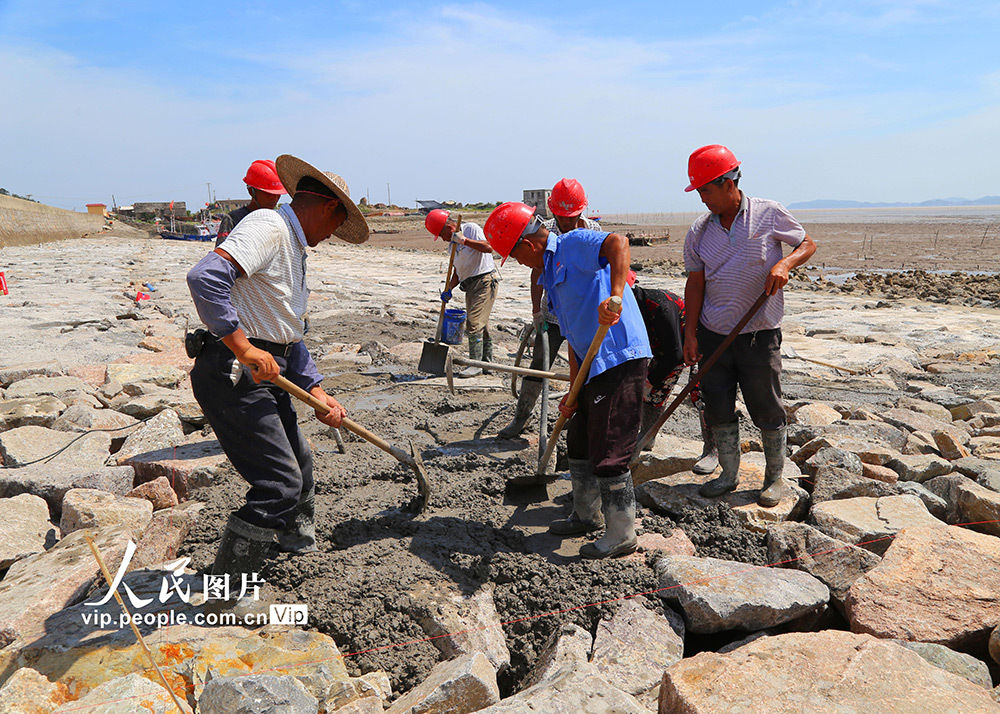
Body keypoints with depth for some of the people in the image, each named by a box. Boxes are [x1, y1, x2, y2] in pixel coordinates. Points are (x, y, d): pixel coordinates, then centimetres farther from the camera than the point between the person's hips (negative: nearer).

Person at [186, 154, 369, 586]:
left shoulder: (294, 248, 20)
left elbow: (291, 338, 20)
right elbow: (205, 277, -29)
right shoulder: (269, 226, -12)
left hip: (263, 374, 10)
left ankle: (299, 541, 48)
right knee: (280, 483, -9)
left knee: (298, 464, 23)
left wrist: (317, 392, 11)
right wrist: (243, 347, -28)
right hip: (231, 375, -10)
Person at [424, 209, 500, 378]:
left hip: (485, 281, -9)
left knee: (474, 323, -13)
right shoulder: (453, 243, 18)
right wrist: (448, 289, 7)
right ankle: (487, 361, 21)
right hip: (470, 286, 9)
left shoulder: (471, 229, -7)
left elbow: (489, 247, -23)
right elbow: (458, 271, 21)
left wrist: (465, 240, -25)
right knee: (481, 325, 13)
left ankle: (476, 364, -8)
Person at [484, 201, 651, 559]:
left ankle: (621, 534, 9)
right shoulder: (550, 275, 22)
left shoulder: (575, 244, -5)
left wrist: (615, 295, -41)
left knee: (608, 453, -5)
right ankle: (588, 516, 37)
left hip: (620, 359, -10)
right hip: (595, 367, 11)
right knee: (579, 443, 20)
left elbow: (618, 243, -27)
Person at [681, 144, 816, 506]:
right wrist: (690, 333, 0)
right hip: (713, 334, 3)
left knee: (767, 409, 4)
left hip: (759, 334, -3)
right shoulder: (699, 231, 3)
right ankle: (729, 474, 24)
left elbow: (807, 243, 6)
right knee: (718, 407, 7)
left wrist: (784, 263, -16)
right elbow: (695, 283, 4)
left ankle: (776, 477, 22)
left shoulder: (769, 214, -4)